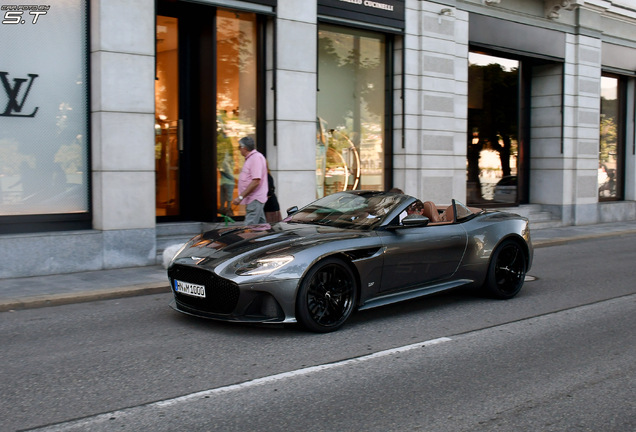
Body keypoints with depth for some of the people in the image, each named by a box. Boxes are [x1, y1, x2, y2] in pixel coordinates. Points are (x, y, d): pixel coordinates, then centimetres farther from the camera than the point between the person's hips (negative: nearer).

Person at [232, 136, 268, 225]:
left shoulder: (256, 158, -15)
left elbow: (256, 181, -23)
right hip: (254, 199, 11)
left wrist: (241, 197, -23)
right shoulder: (250, 158, 18)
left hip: (255, 200, -11)